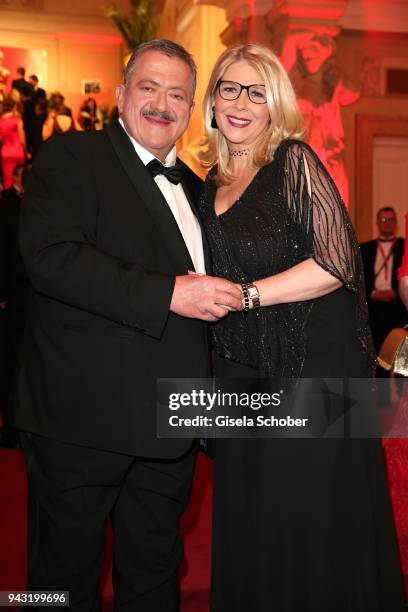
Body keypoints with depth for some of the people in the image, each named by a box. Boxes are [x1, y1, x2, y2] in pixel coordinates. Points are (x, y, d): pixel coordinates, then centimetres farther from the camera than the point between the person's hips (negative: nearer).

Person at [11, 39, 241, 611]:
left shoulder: (193, 188, 17)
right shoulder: (71, 156, -5)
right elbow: (50, 255, -21)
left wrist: (226, 297, 7)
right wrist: (168, 293, -23)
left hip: (169, 428, 6)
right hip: (84, 418, -6)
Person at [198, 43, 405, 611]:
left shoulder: (294, 161, -5)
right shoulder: (211, 184, 12)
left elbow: (338, 262, -15)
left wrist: (244, 295, -17)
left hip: (314, 367, -5)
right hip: (241, 373, 6)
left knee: (315, 529, 5)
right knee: (247, 531, 13)